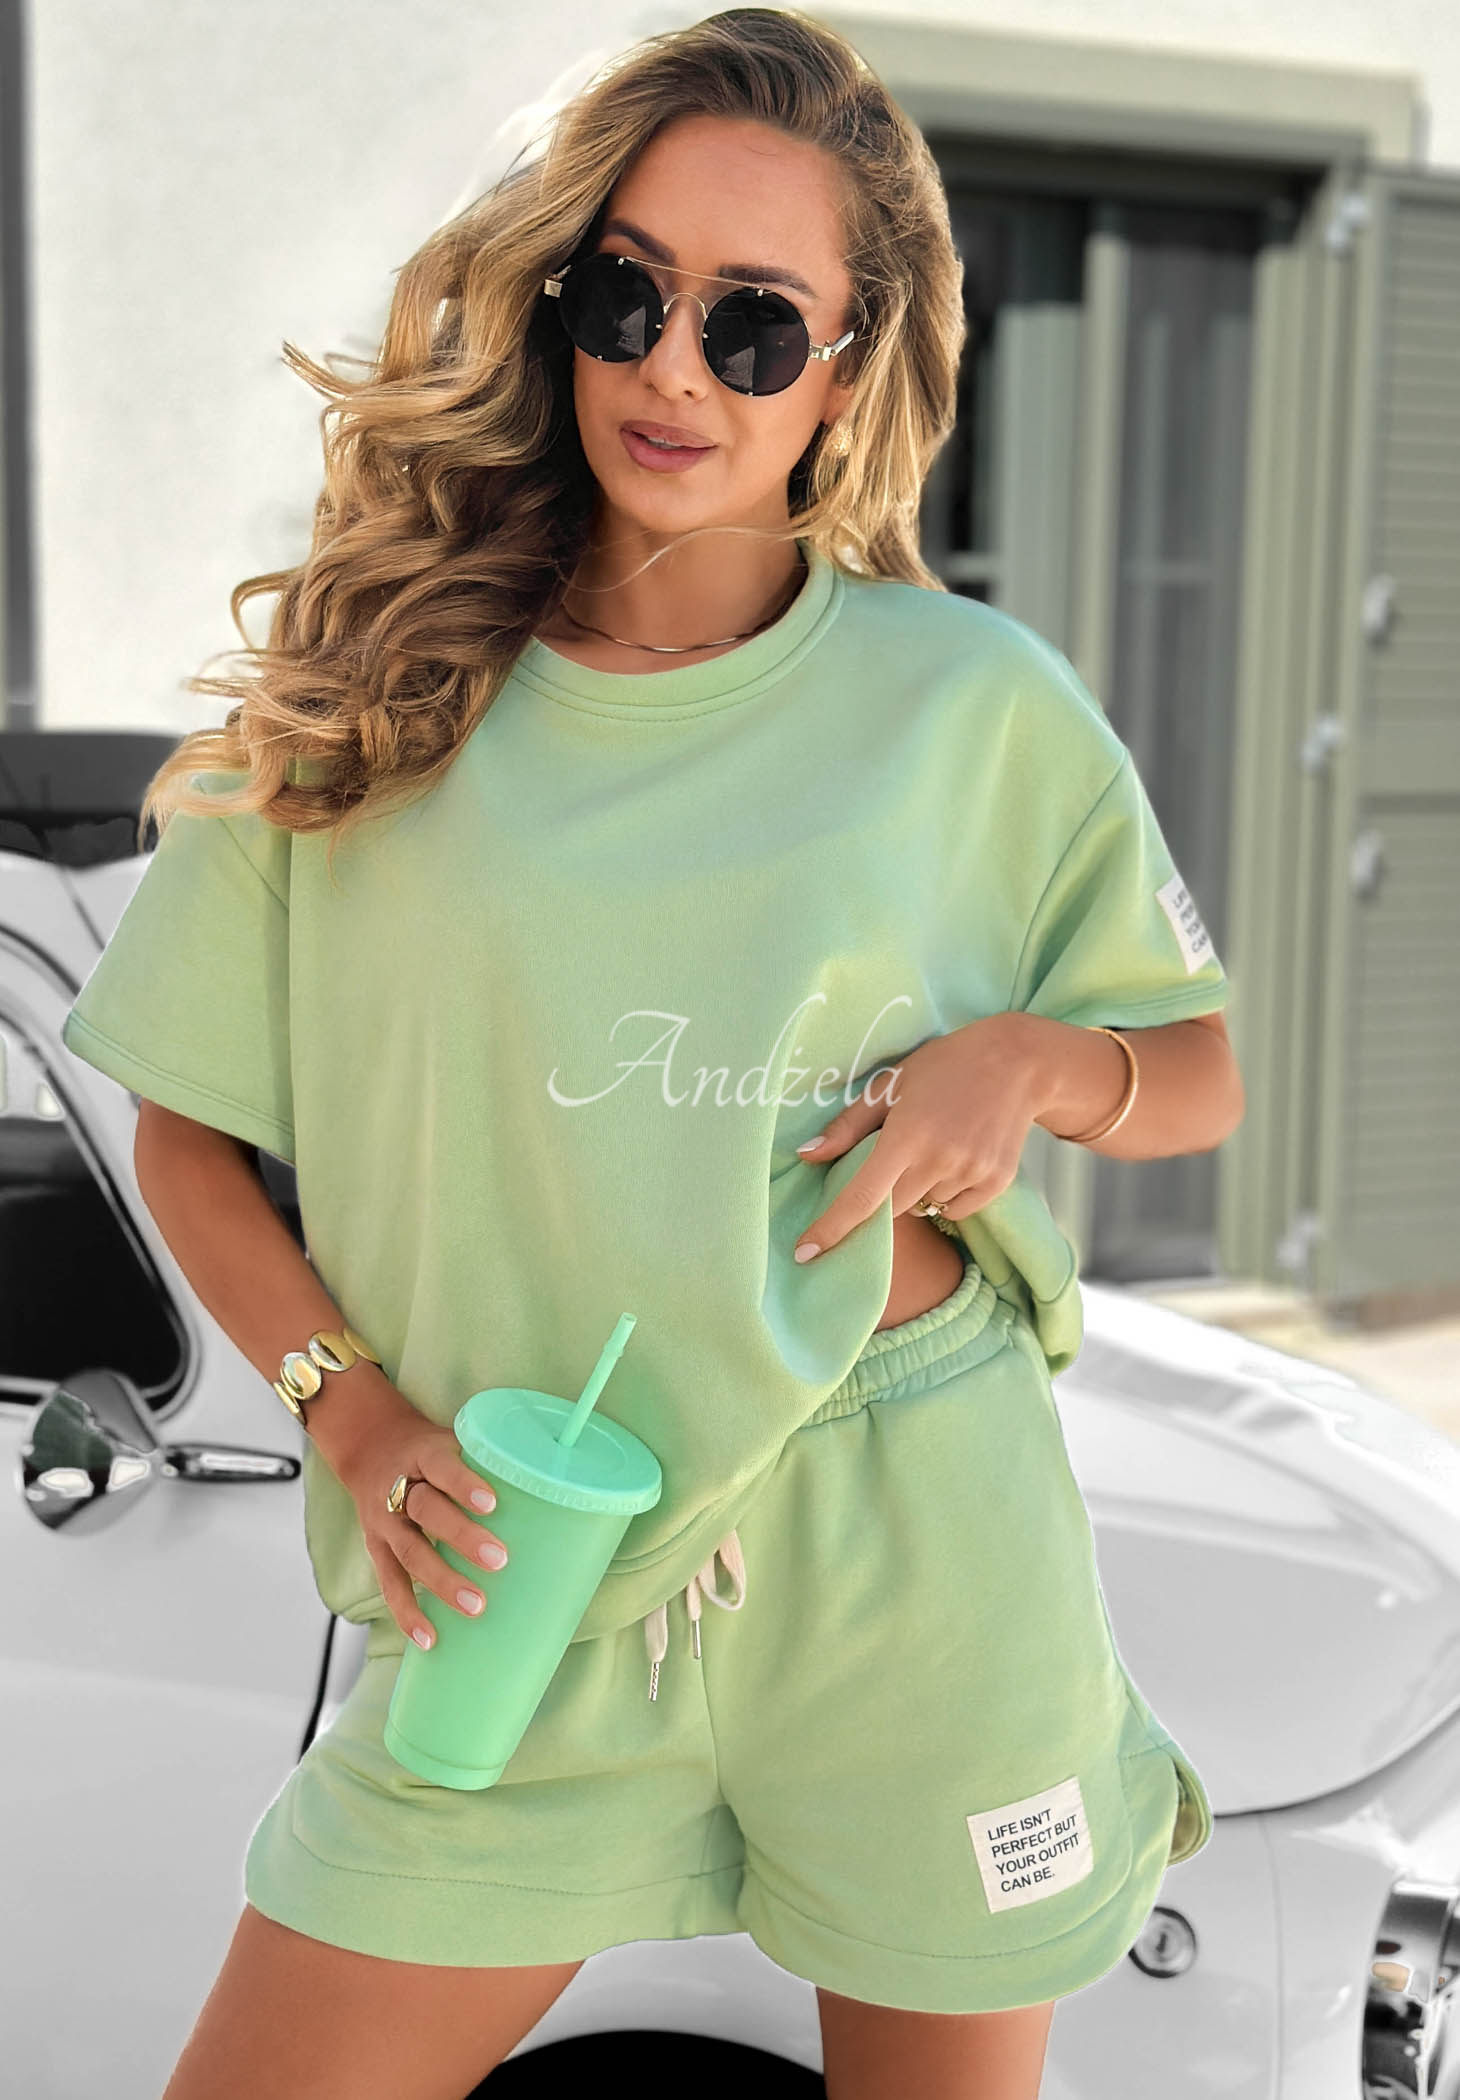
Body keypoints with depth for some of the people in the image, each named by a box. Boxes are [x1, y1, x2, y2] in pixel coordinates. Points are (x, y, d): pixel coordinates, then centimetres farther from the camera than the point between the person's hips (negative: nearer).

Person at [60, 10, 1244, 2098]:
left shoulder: (976, 705, -2)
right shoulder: (374, 693, -1)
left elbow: (1202, 1073, 10)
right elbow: (188, 1141, 6)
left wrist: (1029, 1059, -11)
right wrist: (349, 1405, -9)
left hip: (913, 1559, 0)